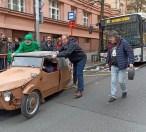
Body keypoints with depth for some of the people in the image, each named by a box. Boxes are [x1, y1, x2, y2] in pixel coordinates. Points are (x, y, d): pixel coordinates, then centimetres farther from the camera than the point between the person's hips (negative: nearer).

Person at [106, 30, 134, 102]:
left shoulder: (123, 42, -11)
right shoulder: (111, 45, 9)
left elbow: (130, 52, -13)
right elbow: (109, 54, 22)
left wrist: (131, 62, -19)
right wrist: (107, 62, 25)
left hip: (122, 66, -5)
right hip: (113, 66, 6)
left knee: (121, 81, 2)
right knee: (113, 81, 3)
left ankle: (124, 91, 32)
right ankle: (113, 96, 10)